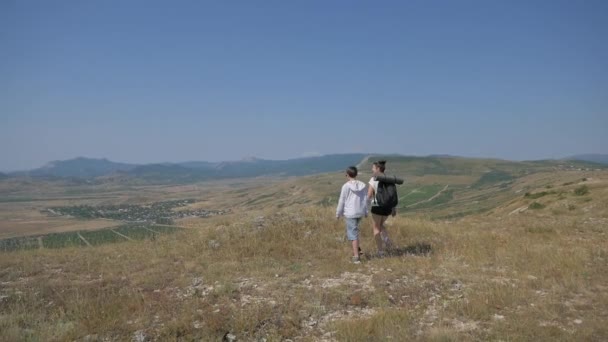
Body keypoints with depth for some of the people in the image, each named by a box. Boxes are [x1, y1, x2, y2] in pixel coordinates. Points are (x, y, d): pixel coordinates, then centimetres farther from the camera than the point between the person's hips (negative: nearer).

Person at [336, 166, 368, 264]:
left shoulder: (346, 186, -12)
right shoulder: (363, 185, 1)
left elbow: (341, 201, -8)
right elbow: (365, 200, 6)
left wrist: (338, 213, 3)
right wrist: (365, 212, 17)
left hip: (350, 213, -5)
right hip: (360, 212, 5)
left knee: (353, 234, -2)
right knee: (354, 231, 26)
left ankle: (356, 256, -5)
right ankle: (356, 249, 28)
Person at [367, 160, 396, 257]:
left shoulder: (374, 179, -12)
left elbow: (369, 195, -15)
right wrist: (394, 208, 12)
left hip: (377, 206, -6)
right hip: (387, 207, 6)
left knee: (376, 228, 11)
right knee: (380, 225, 28)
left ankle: (381, 251, 11)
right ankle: (387, 241, 6)